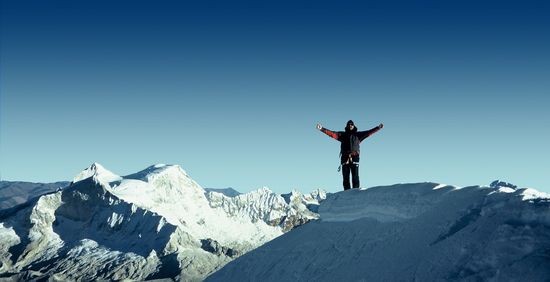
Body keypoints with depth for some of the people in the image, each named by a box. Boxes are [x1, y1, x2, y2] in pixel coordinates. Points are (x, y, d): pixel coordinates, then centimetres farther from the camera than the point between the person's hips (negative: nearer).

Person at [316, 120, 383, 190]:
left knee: (355, 177, -8)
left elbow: (369, 132, 16)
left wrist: (378, 128, 8)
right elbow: (332, 134, 11)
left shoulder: (358, 135, 19)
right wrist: (322, 129, 1)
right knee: (346, 177, -3)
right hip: (345, 158, 1)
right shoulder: (342, 135, 18)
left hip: (354, 157, -1)